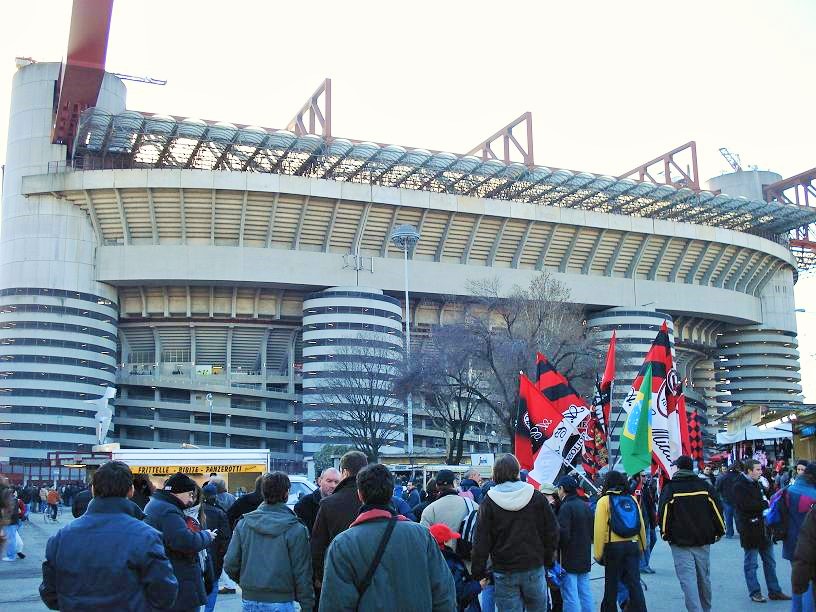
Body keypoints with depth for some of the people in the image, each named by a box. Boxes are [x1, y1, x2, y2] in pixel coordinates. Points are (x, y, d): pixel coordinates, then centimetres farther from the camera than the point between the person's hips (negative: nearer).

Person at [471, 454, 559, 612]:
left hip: (504, 571, -1)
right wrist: (548, 559, 13)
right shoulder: (536, 497, -3)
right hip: (534, 568, 1)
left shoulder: (489, 501, -6)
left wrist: (479, 572, 1)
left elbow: (481, 541, -6)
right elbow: (552, 531, 1)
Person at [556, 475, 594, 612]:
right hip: (585, 557, 8)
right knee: (585, 592, 14)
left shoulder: (566, 507, -15)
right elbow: (592, 530, 15)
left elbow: (563, 534, -20)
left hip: (570, 559, -8)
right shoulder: (585, 505, 9)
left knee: (570, 595, -5)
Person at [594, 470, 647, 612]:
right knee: (634, 584, 4)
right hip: (632, 545, 3)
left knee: (611, 585, 8)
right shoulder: (632, 499, 6)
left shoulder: (604, 501, -6)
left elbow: (600, 529, -10)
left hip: (613, 547, -3)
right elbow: (641, 525, 9)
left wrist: (598, 554, -4)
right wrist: (641, 546, 20)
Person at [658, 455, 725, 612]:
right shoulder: (705, 485, 3)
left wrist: (665, 533, 4)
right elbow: (717, 509, 3)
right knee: (704, 578, 16)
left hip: (680, 542, -4)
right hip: (703, 541, 4)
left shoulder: (669, 488, -6)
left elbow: (662, 512, -8)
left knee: (688, 579, -6)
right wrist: (720, 531, 14)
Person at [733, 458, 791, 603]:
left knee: (770, 561, 14)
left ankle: (774, 591, 22)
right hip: (750, 530, -8)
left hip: (763, 529, 9)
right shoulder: (740, 486, -15)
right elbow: (747, 505, -25)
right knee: (751, 563, 4)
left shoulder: (757, 484, 14)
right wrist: (765, 503, -14)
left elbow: (766, 499, 20)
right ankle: (754, 592, 13)